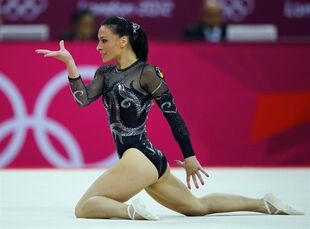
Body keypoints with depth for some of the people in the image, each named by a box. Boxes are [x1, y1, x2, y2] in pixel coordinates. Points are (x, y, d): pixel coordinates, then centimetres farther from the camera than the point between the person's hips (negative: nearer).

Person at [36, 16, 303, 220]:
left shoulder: (146, 72, -9)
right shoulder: (106, 73, 12)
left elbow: (172, 114, -7)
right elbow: (83, 99, -2)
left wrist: (189, 157, -6)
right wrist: (69, 62, -13)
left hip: (140, 159, -9)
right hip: (148, 161, 9)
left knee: (83, 207, -13)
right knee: (198, 206, 19)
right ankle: (264, 204, 23)